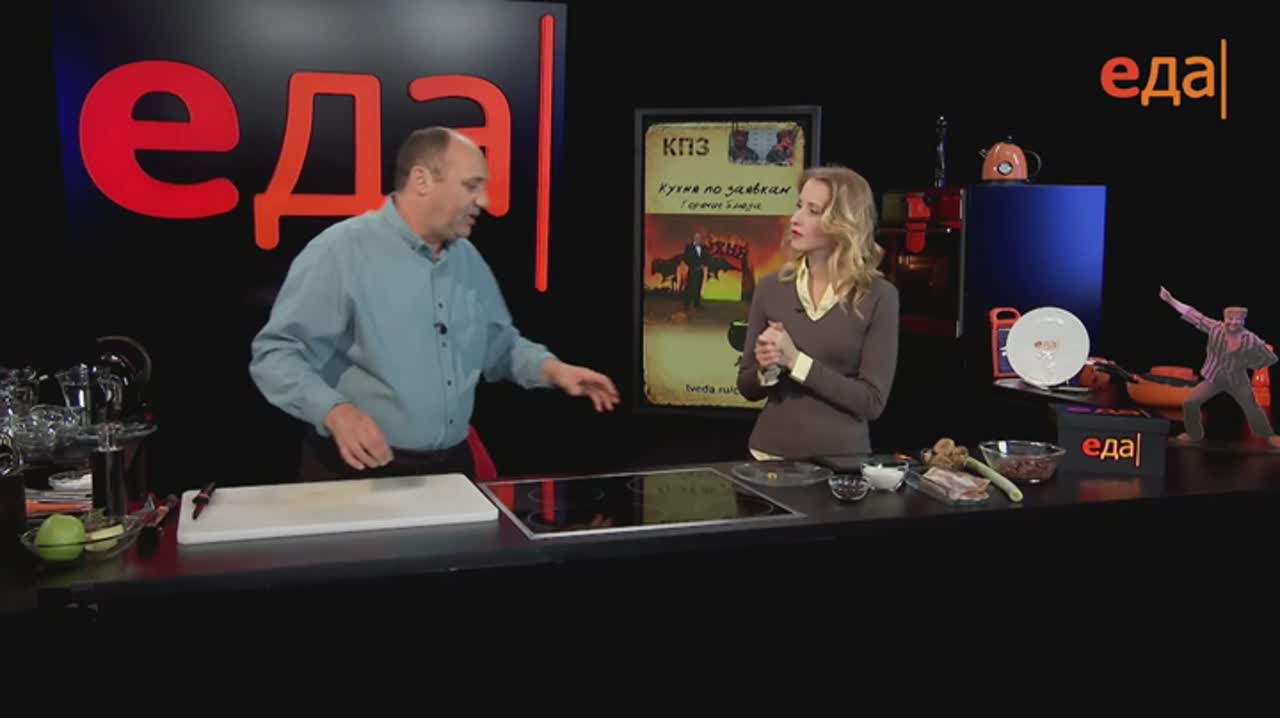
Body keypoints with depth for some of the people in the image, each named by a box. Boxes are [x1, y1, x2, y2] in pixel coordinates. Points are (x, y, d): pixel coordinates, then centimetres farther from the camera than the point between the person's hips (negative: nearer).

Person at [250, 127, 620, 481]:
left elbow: (499, 343, 20)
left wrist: (550, 368, 1)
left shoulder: (469, 258, 9)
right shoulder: (340, 252, -13)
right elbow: (275, 353, -16)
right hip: (360, 470, -6)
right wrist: (335, 410, -31)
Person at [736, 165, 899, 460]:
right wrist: (765, 371, -16)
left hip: (841, 458, -2)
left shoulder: (878, 296, -9)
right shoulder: (771, 288, -2)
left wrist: (795, 362, -18)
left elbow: (872, 401, -13)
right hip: (770, 454, 2)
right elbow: (747, 387, 5)